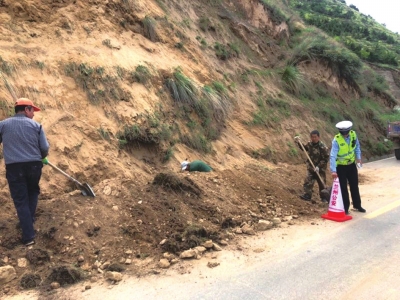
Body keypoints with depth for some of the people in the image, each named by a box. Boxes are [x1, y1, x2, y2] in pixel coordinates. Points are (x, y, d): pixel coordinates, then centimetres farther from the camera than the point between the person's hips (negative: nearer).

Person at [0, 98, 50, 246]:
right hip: (34, 165, 0)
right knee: (32, 192, 27)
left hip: (13, 167, 0)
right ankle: (29, 220, 30)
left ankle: (28, 236, 3)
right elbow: (45, 148, 0)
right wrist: (41, 157, 22)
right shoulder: (36, 125, 2)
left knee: (20, 200, 4)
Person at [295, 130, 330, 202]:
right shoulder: (309, 144, -2)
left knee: (322, 183, 7)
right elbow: (304, 148, 20)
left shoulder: (323, 147, -21)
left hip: (320, 169, -5)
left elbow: (326, 159, -18)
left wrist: (319, 166, -24)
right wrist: (299, 143, 6)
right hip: (311, 168, 5)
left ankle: (324, 197, 21)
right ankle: (307, 195, 10)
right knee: (308, 182, 1)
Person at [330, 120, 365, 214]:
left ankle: (357, 205, 32)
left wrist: (358, 157, -1)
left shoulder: (353, 134, -11)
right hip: (341, 166, -5)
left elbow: (357, 146, 8)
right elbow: (333, 156, -32)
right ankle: (345, 208, 17)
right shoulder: (336, 140, -26)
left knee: (354, 186, 16)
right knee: (343, 188, 3)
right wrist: (333, 170, -39)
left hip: (352, 164, 5)